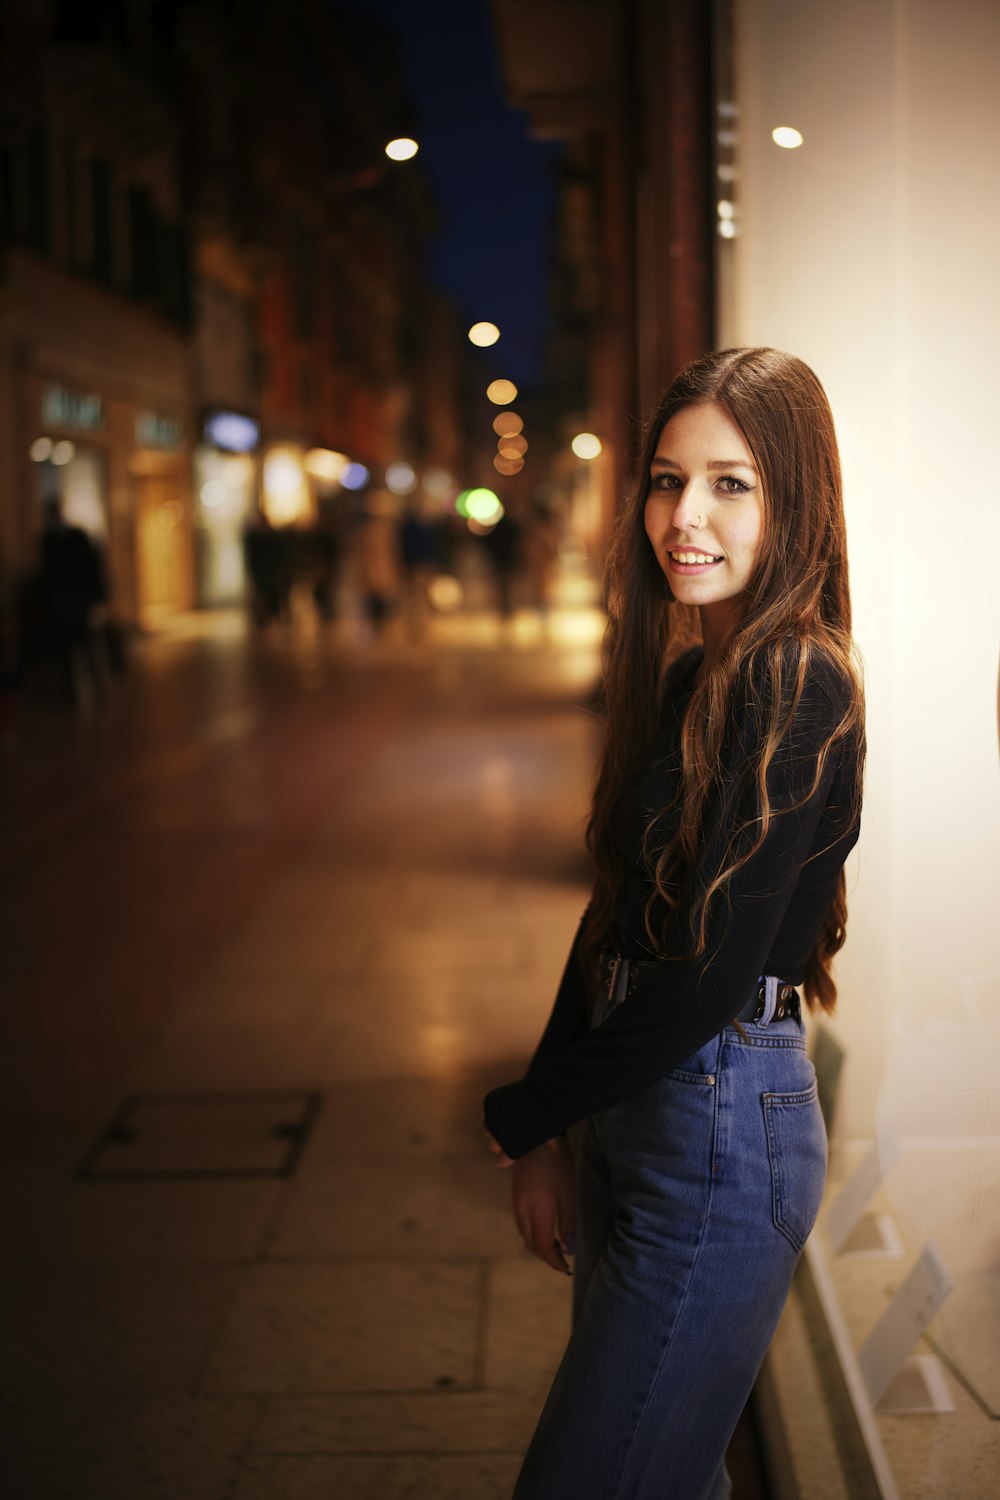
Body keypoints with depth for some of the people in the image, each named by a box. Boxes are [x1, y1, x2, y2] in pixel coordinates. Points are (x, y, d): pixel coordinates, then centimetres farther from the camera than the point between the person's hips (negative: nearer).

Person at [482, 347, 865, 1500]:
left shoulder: (797, 691, -19)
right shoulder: (686, 680, 9)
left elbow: (710, 975, -22)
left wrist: (524, 1115, -8)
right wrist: (548, 1141, 5)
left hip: (722, 1124, -8)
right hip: (635, 1105, 9)